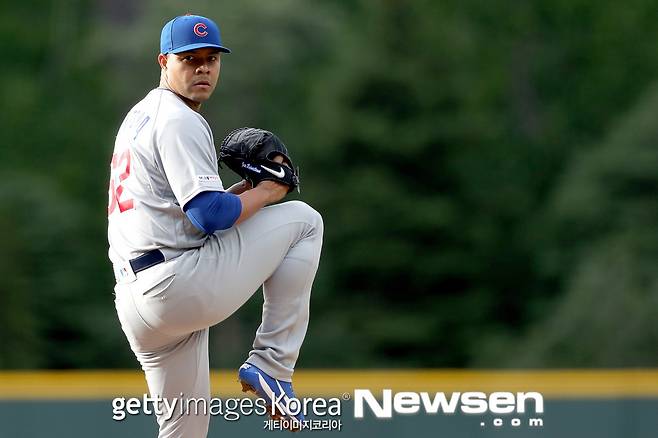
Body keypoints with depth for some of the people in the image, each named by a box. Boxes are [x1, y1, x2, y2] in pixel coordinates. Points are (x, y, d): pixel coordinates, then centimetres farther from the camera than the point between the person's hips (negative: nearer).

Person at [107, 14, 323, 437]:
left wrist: (244, 191, 15)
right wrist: (265, 193, 0)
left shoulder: (140, 117, 23)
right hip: (178, 285, -10)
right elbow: (211, 216, -18)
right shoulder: (180, 121, -8)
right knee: (303, 219, 1)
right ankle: (271, 365, -3)